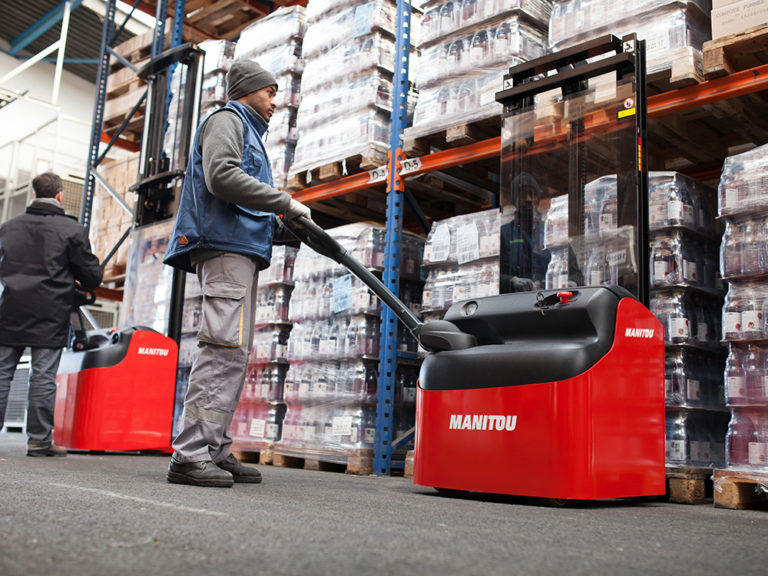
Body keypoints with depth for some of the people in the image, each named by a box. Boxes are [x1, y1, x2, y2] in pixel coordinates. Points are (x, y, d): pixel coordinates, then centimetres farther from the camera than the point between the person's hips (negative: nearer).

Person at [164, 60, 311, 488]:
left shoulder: (249, 133, 33)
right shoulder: (227, 120, 4)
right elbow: (222, 176, -17)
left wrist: (279, 224, 13)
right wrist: (285, 203, -13)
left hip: (240, 250, 10)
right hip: (226, 247, -10)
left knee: (234, 353, 5)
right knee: (225, 347, -18)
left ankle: (216, 452, 5)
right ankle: (191, 454, -20)